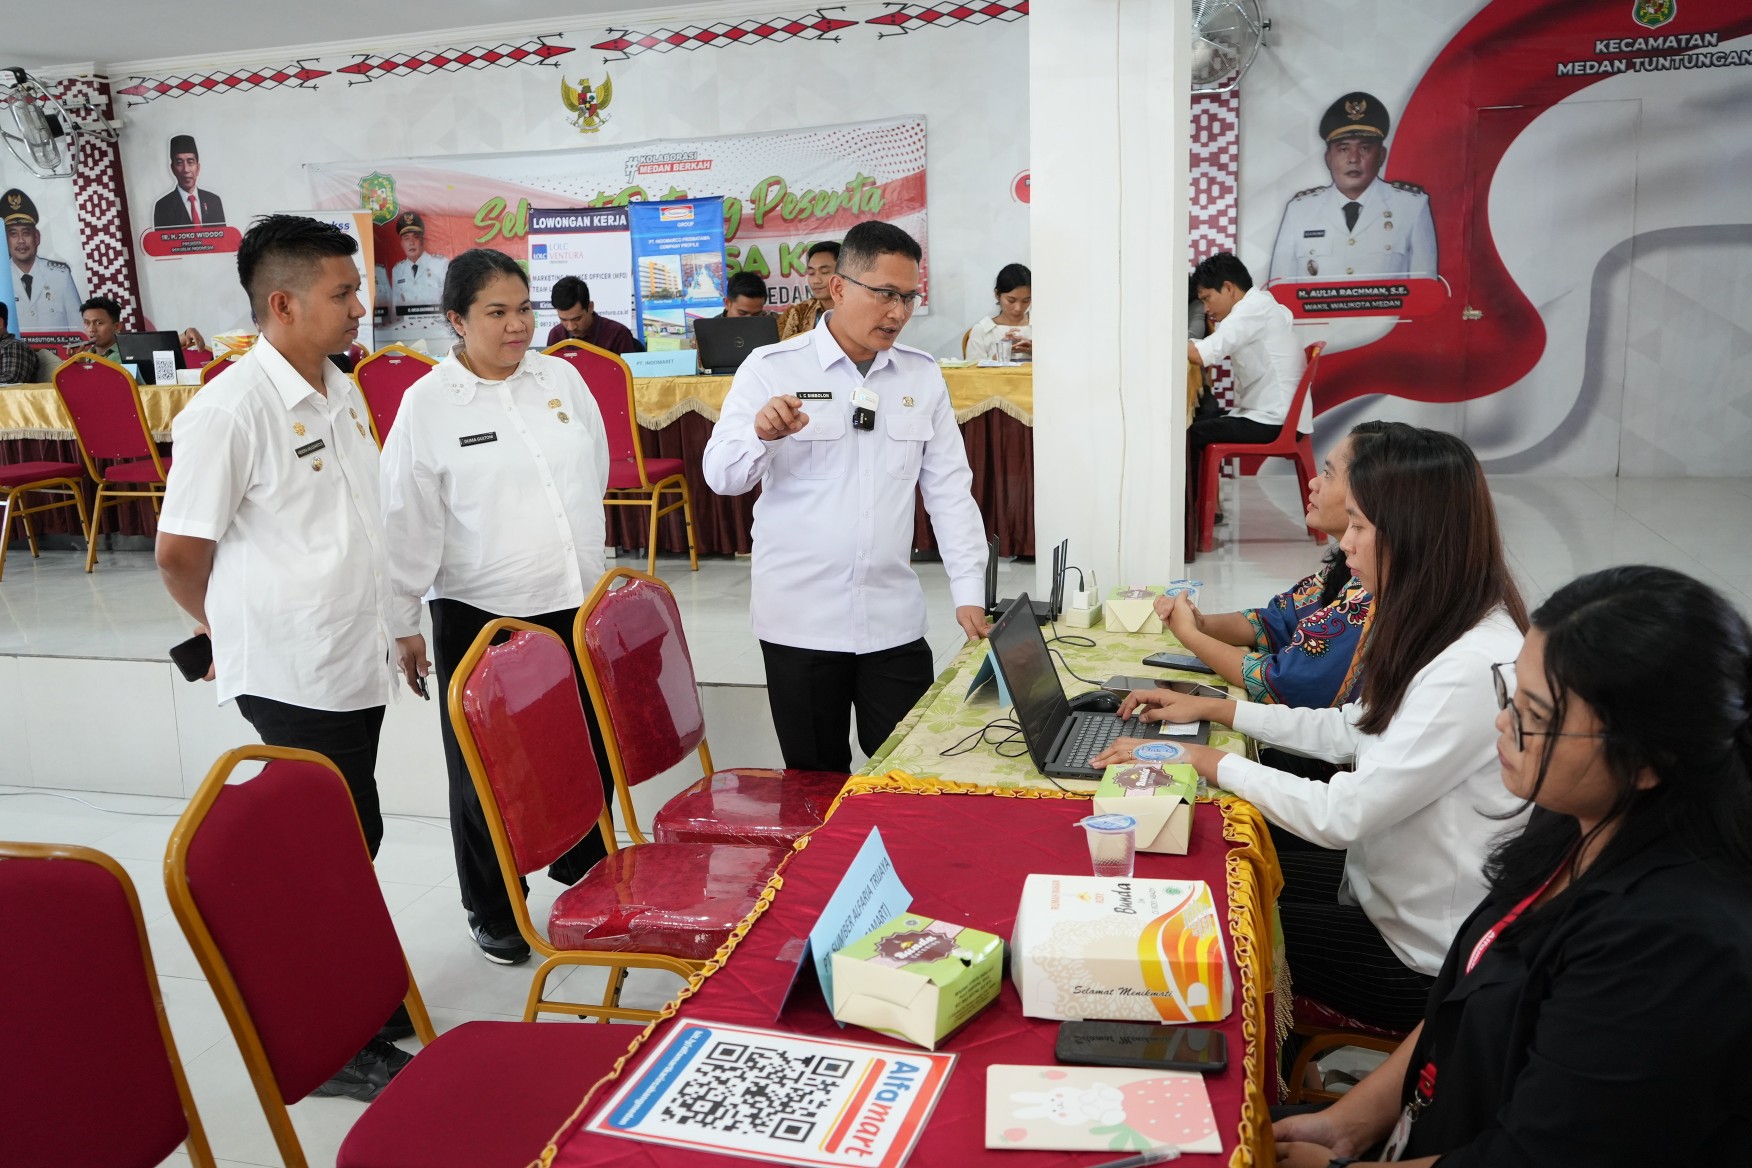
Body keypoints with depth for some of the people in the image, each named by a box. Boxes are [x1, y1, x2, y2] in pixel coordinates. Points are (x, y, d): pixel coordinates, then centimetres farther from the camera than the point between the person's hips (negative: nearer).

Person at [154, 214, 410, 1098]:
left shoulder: (342, 394, 9)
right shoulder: (229, 409, -17)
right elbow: (179, 556, -11)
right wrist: (248, 633, 4)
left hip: (355, 665, 7)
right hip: (290, 679, -7)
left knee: (350, 842, 17)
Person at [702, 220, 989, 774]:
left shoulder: (923, 375, 7)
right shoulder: (771, 368, -3)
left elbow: (949, 488, 8)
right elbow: (722, 475, -6)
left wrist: (969, 593, 1)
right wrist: (761, 434, -28)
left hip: (895, 620, 3)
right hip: (801, 621, -2)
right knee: (816, 781, 10)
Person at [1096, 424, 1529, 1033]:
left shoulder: (1471, 673, -32)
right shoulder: (1444, 630, -1)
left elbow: (1340, 816, -29)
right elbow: (1351, 731, 10)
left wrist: (1210, 761, -17)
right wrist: (1213, 708, 8)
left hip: (1425, 955, -8)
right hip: (1390, 883, 8)